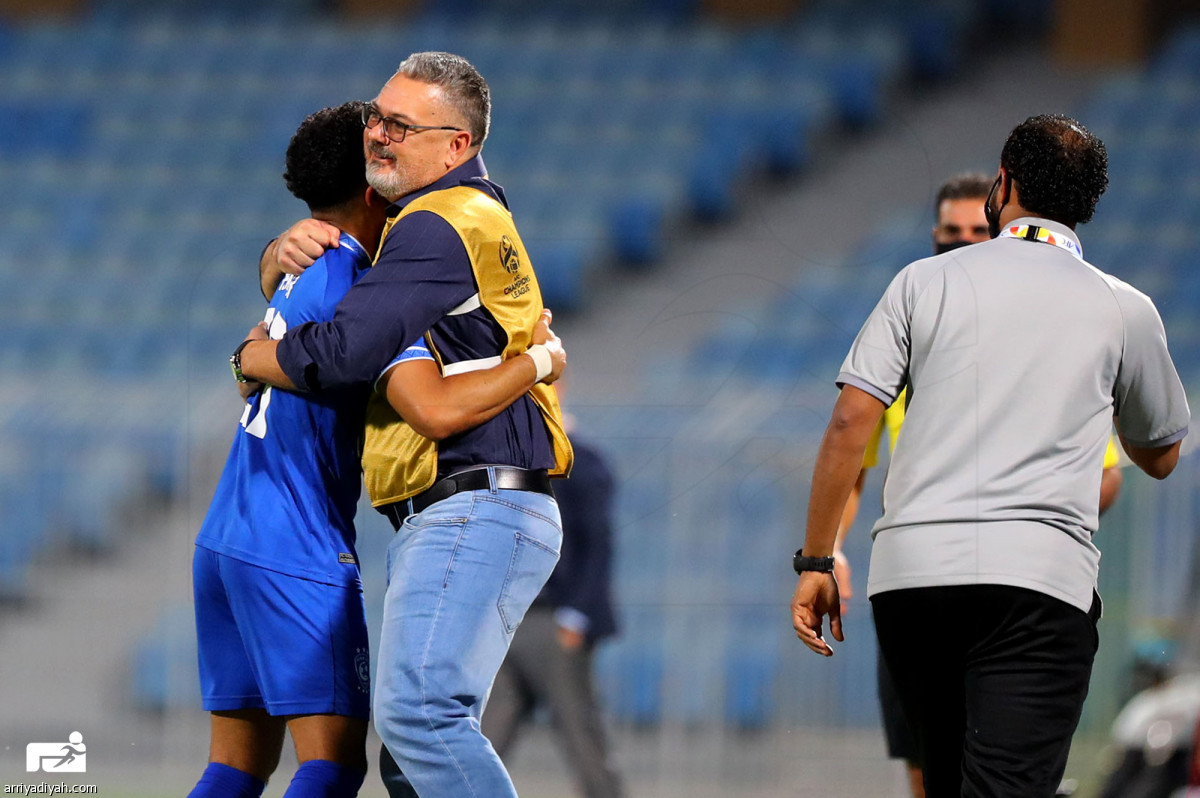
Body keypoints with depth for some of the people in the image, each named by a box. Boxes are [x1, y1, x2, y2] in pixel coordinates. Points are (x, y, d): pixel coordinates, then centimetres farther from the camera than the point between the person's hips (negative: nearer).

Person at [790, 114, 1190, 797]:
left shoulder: (924, 281, 10)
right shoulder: (1126, 310, 10)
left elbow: (851, 422, 2)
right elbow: (1161, 456, 25)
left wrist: (816, 562, 8)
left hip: (909, 569, 2)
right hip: (1040, 576, -2)